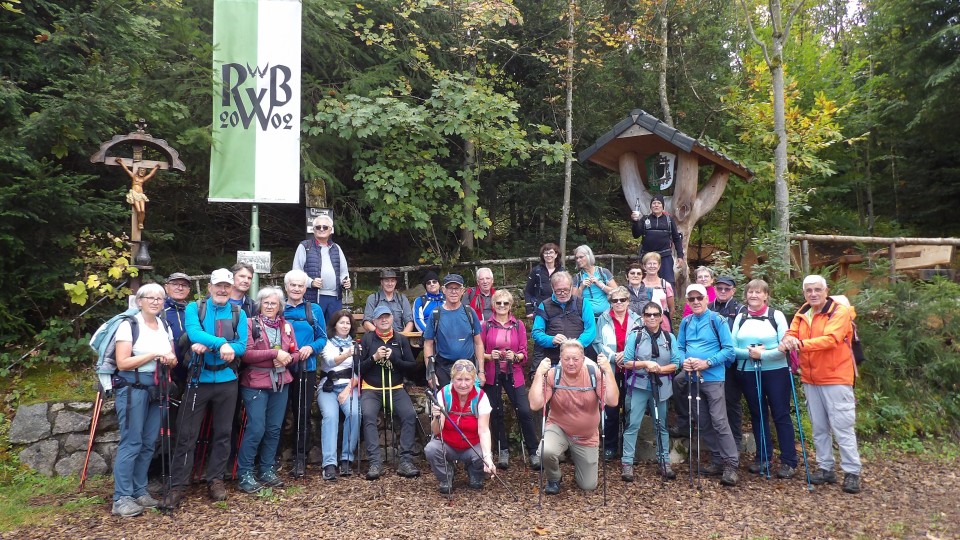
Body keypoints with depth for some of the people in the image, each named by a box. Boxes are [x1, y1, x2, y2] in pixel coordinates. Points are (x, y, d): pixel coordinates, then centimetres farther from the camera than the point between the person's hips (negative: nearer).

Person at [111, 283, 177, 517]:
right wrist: (154, 354, -17)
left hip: (157, 388, 6)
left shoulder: (165, 327, 12)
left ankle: (139, 492, 18)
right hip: (133, 388, -6)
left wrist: (170, 359, -7)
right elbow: (123, 363, -14)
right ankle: (121, 499, 0)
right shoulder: (128, 325, -7)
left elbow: (172, 359, 16)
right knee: (131, 443, -7)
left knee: (149, 443, 8)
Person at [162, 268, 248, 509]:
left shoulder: (239, 314, 3)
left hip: (227, 381, 2)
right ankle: (178, 485, 9)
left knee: (223, 433, 10)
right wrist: (221, 343, -33)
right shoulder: (194, 308, -1)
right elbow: (194, 332, -20)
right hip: (198, 379, -2)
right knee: (186, 434, 1)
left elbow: (241, 346, -7)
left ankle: (215, 479, 22)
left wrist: (207, 345, -18)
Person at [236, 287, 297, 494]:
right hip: (255, 383, -5)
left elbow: (295, 353, 12)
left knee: (274, 428, 9)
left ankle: (267, 470, 21)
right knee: (256, 428, -7)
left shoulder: (286, 326, 11)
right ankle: (244, 474, 4)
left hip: (281, 383, 5)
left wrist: (287, 359, -11)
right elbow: (246, 354, -15)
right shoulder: (250, 324, -5)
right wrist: (275, 353, -20)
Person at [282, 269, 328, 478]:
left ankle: (300, 458, 7)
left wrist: (311, 348, -15)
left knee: (302, 413, 0)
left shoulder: (314, 310, 6)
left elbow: (322, 338, 4)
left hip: (306, 368, -1)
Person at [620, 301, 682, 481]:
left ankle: (664, 462, 23)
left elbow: (676, 364, 1)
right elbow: (626, 362, -5)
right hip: (638, 386, -2)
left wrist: (660, 369, -16)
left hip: (661, 387, 3)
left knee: (662, 426, 12)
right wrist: (645, 364, -19)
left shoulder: (669, 337, 3)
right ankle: (627, 463, 2)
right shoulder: (635, 335, -3)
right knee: (632, 424, -4)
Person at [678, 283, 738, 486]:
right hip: (693, 379, 6)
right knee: (703, 423, 11)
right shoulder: (685, 322, 8)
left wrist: (707, 363, -19)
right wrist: (684, 361, -9)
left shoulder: (717, 320, -7)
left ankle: (731, 464, -2)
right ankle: (717, 460, 23)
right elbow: (680, 347, 12)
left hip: (713, 378, -6)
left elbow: (728, 349, -10)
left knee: (719, 421, -10)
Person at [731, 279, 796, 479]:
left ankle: (788, 461, 10)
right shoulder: (740, 317, 7)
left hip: (776, 372, -3)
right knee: (757, 415, 12)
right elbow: (732, 348, 0)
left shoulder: (776, 315, -1)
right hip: (748, 373, 3)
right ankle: (763, 458, 23)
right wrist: (749, 353, -17)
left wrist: (763, 354, -19)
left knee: (781, 415, 2)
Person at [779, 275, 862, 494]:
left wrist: (801, 343, -33)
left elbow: (831, 339, -23)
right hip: (810, 380, 6)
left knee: (842, 427, -3)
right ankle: (825, 468, 22)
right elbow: (791, 334, 1)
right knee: (819, 427, 13)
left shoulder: (840, 312, -10)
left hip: (836, 378, -6)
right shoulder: (802, 314, 11)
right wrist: (787, 342, -23)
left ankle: (852, 472, 7)